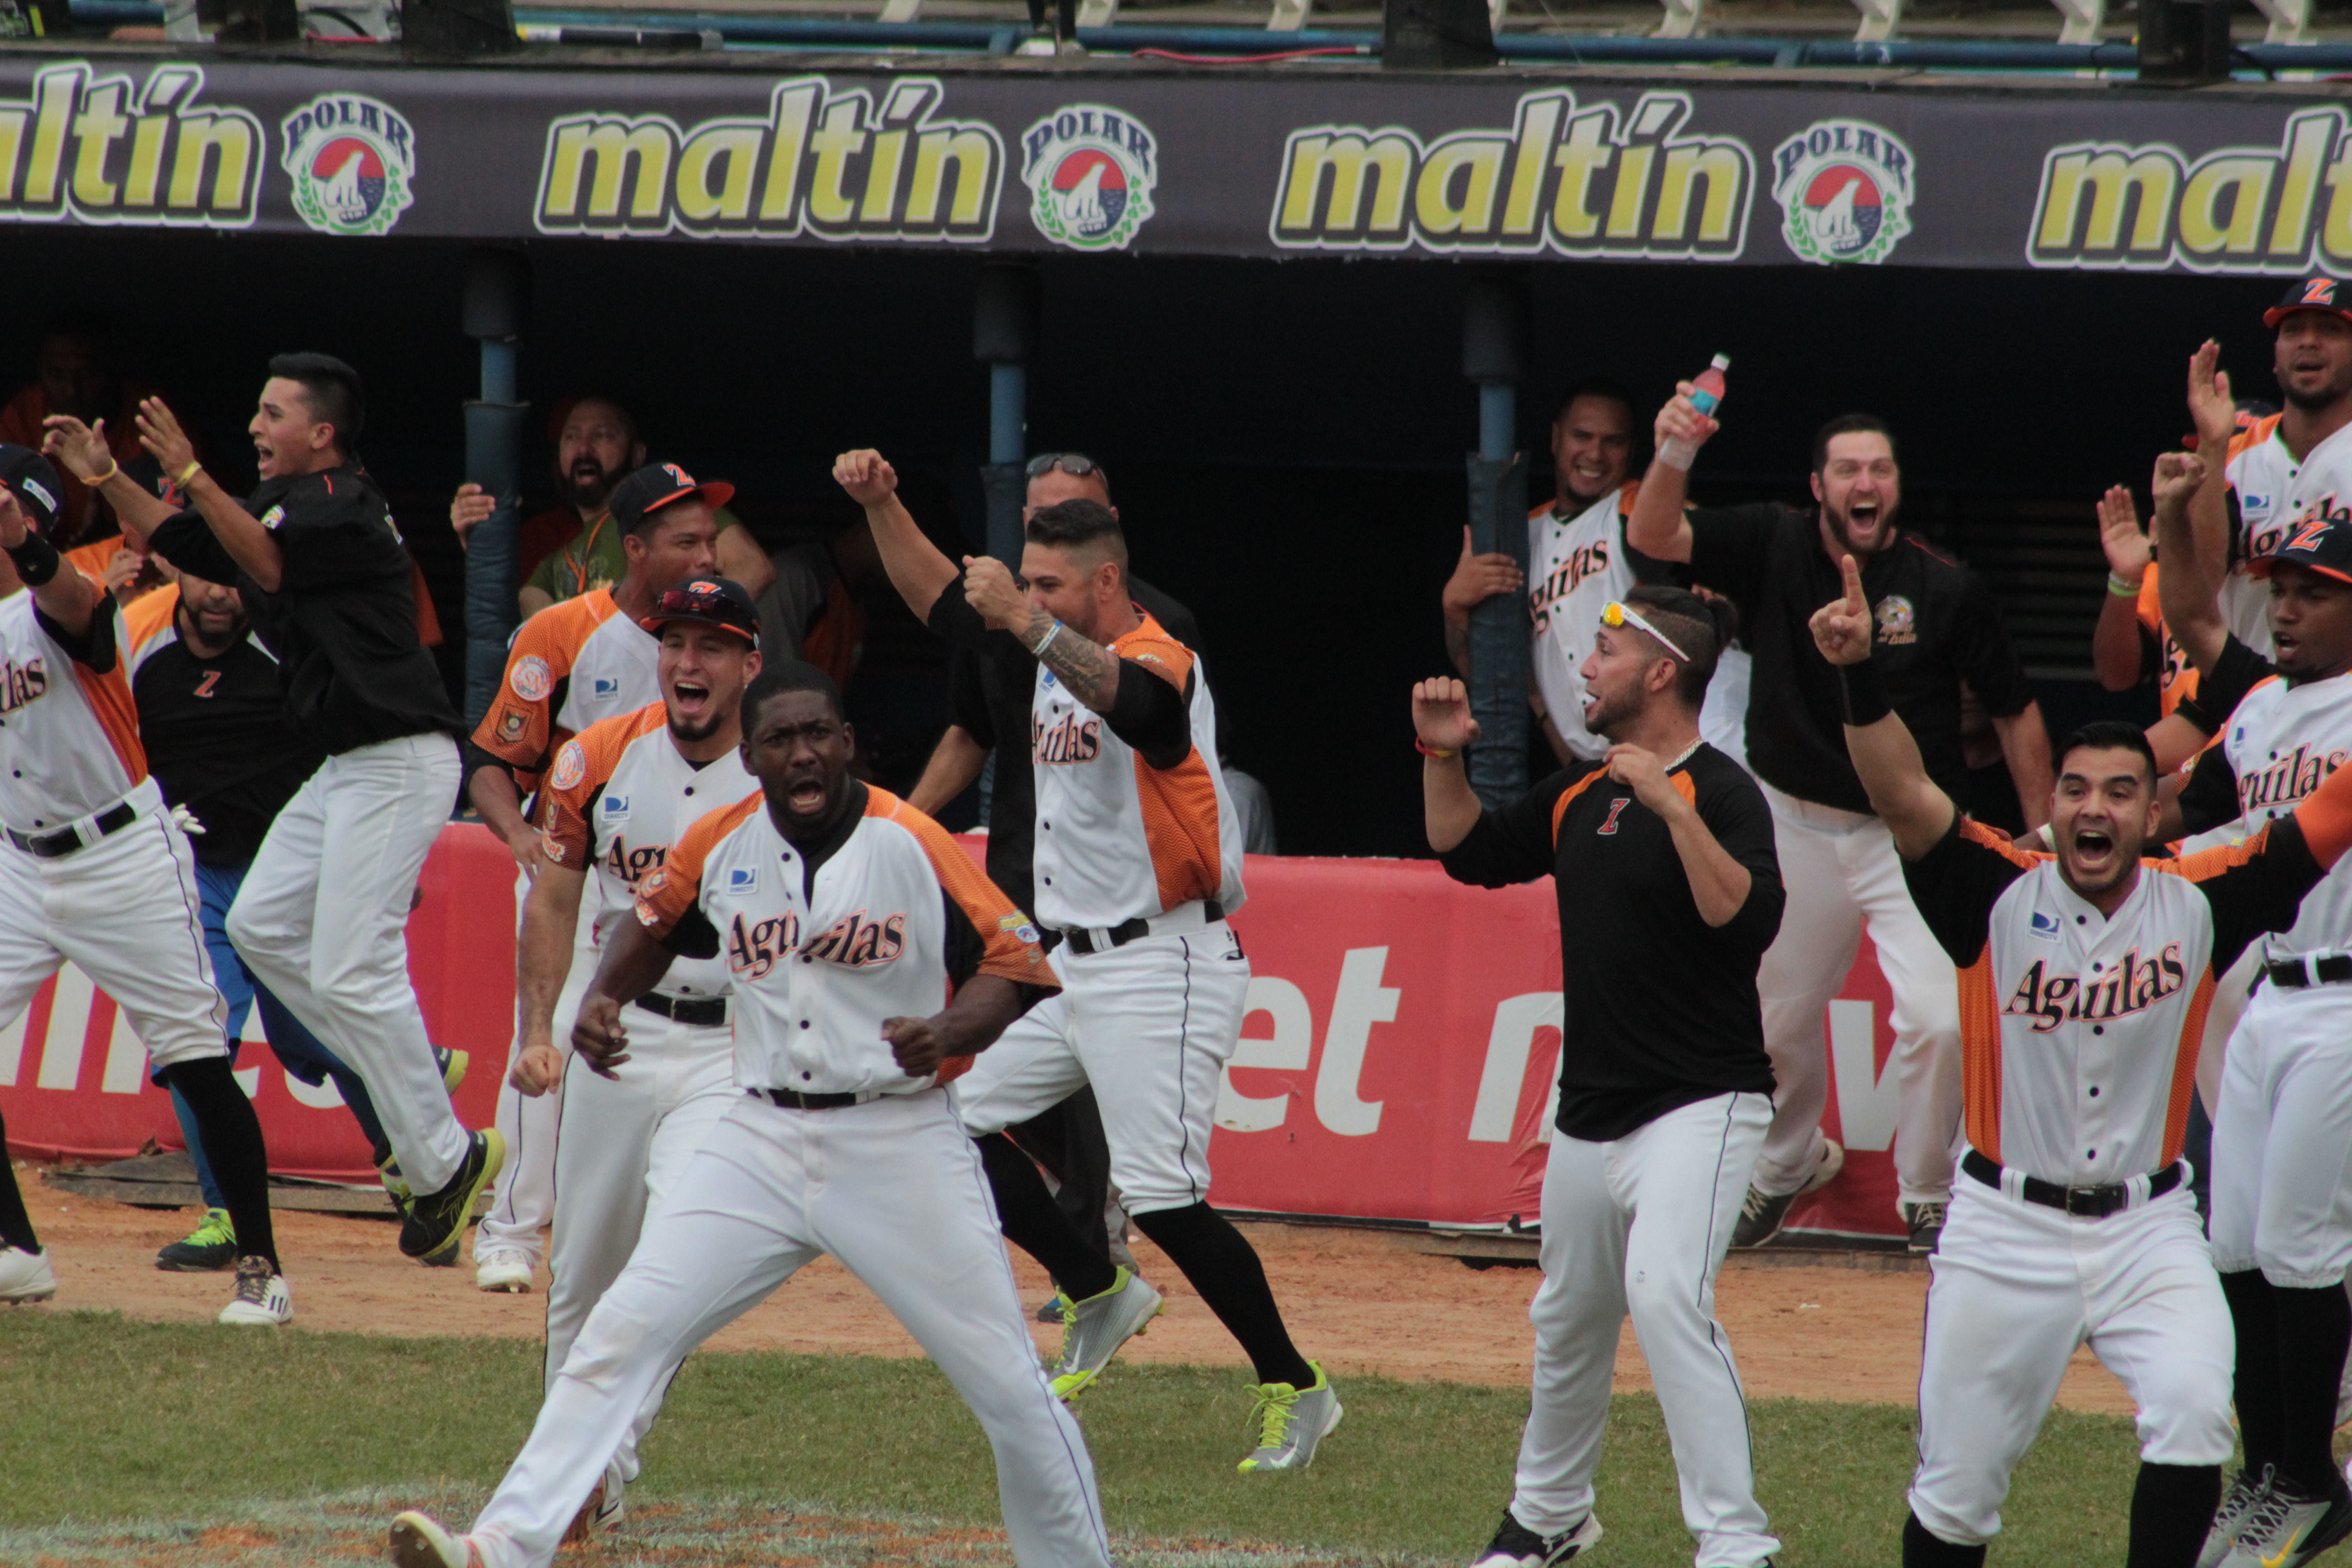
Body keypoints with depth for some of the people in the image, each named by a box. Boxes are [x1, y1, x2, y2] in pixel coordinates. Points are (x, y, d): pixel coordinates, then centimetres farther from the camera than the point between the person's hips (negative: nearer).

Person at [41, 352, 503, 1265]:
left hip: (398, 763, -11)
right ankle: (412, 1079, 18)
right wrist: (107, 481, 6)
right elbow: (178, 542, 20)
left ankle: (445, 1161, -3)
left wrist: (190, 475, -33)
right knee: (262, 926, 13)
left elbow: (270, 563, -30)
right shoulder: (282, 502, 16)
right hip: (347, 766, 11)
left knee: (351, 968, -12)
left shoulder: (341, 501, -14)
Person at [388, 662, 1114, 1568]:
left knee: (1006, 1383, -1)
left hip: (899, 1145, -3)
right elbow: (654, 923, 20)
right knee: (624, 1332, -8)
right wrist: (601, 1002, 1)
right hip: (762, 1143, 3)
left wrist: (946, 1033, -27)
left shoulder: (914, 847, -10)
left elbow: (1012, 964, -8)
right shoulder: (720, 847, 1)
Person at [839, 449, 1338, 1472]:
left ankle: (1295, 1389, -7)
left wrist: (1034, 631, -55)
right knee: (957, 1120, 9)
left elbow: (1127, 697, -40)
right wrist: (883, 507, 2)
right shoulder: (1058, 651, 11)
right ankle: (1101, 1298, 22)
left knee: (1162, 1196, -16)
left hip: (1162, 972, -10)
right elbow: (941, 598, 18)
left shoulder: (1161, 661, -15)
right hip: (1071, 964, 10)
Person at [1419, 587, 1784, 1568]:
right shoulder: (1582, 790, 12)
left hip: (1698, 1109, -9)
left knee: (1664, 1293, -26)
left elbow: (1750, 920, -28)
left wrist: (1670, 806, -34)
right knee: (1569, 1317, 19)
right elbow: (1469, 853, 24)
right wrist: (1444, 758, 8)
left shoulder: (1720, 793, -13)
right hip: (1589, 1112, 9)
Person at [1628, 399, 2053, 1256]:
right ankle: (1788, 1162, 43)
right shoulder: (1774, 547, -6)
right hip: (1796, 825, 3)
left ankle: (1930, 1199, 4)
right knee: (1776, 1015, 15)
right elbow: (1652, 537, -15)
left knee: (1938, 1017, -17)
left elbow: (2015, 712, -3)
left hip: (1908, 833, -3)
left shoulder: (1947, 589, -12)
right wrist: (1673, 454, -35)